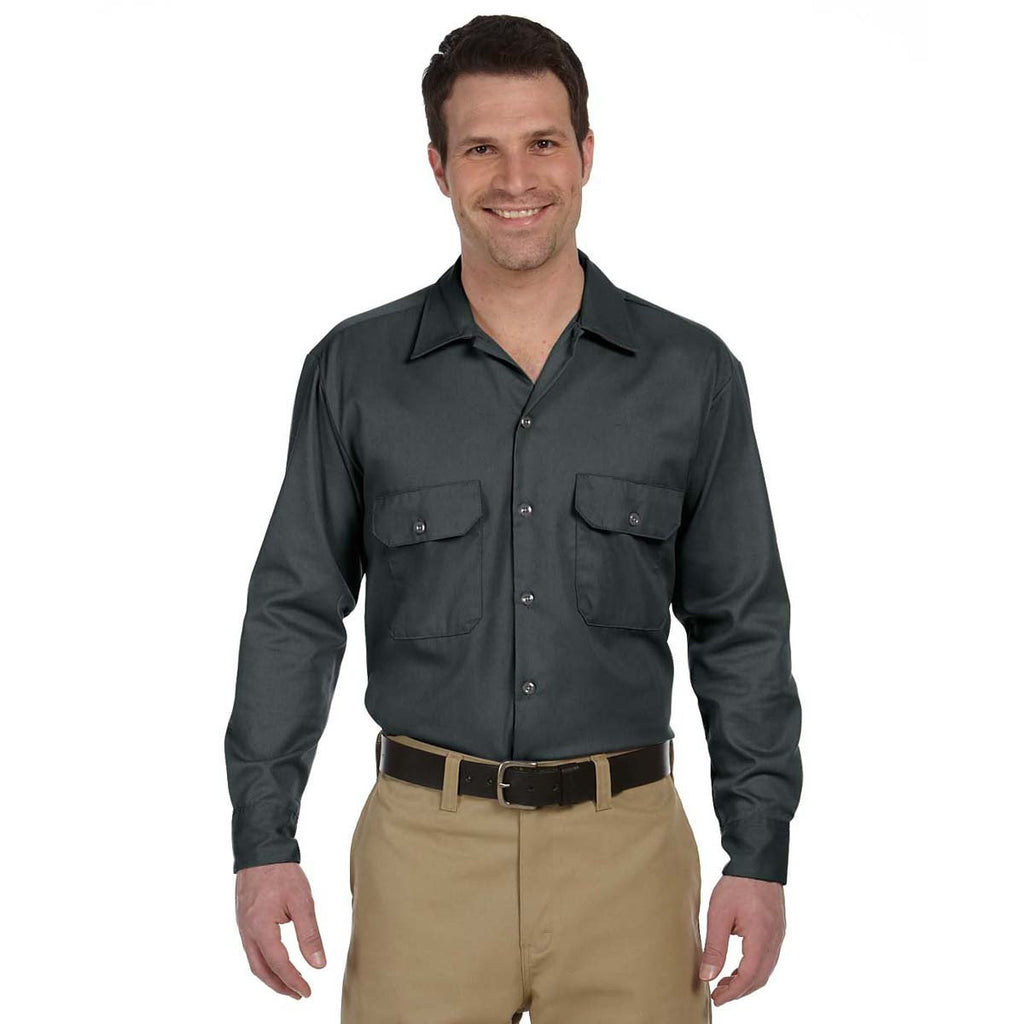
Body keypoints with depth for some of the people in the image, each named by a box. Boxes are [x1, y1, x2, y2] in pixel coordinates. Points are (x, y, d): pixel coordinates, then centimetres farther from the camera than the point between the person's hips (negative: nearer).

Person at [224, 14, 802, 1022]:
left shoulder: (691, 372, 1)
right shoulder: (355, 370, 1)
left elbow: (742, 626, 4)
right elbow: (294, 611, 4)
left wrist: (759, 857, 0)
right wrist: (263, 843, -1)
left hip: (627, 844, 1)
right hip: (425, 838, 0)